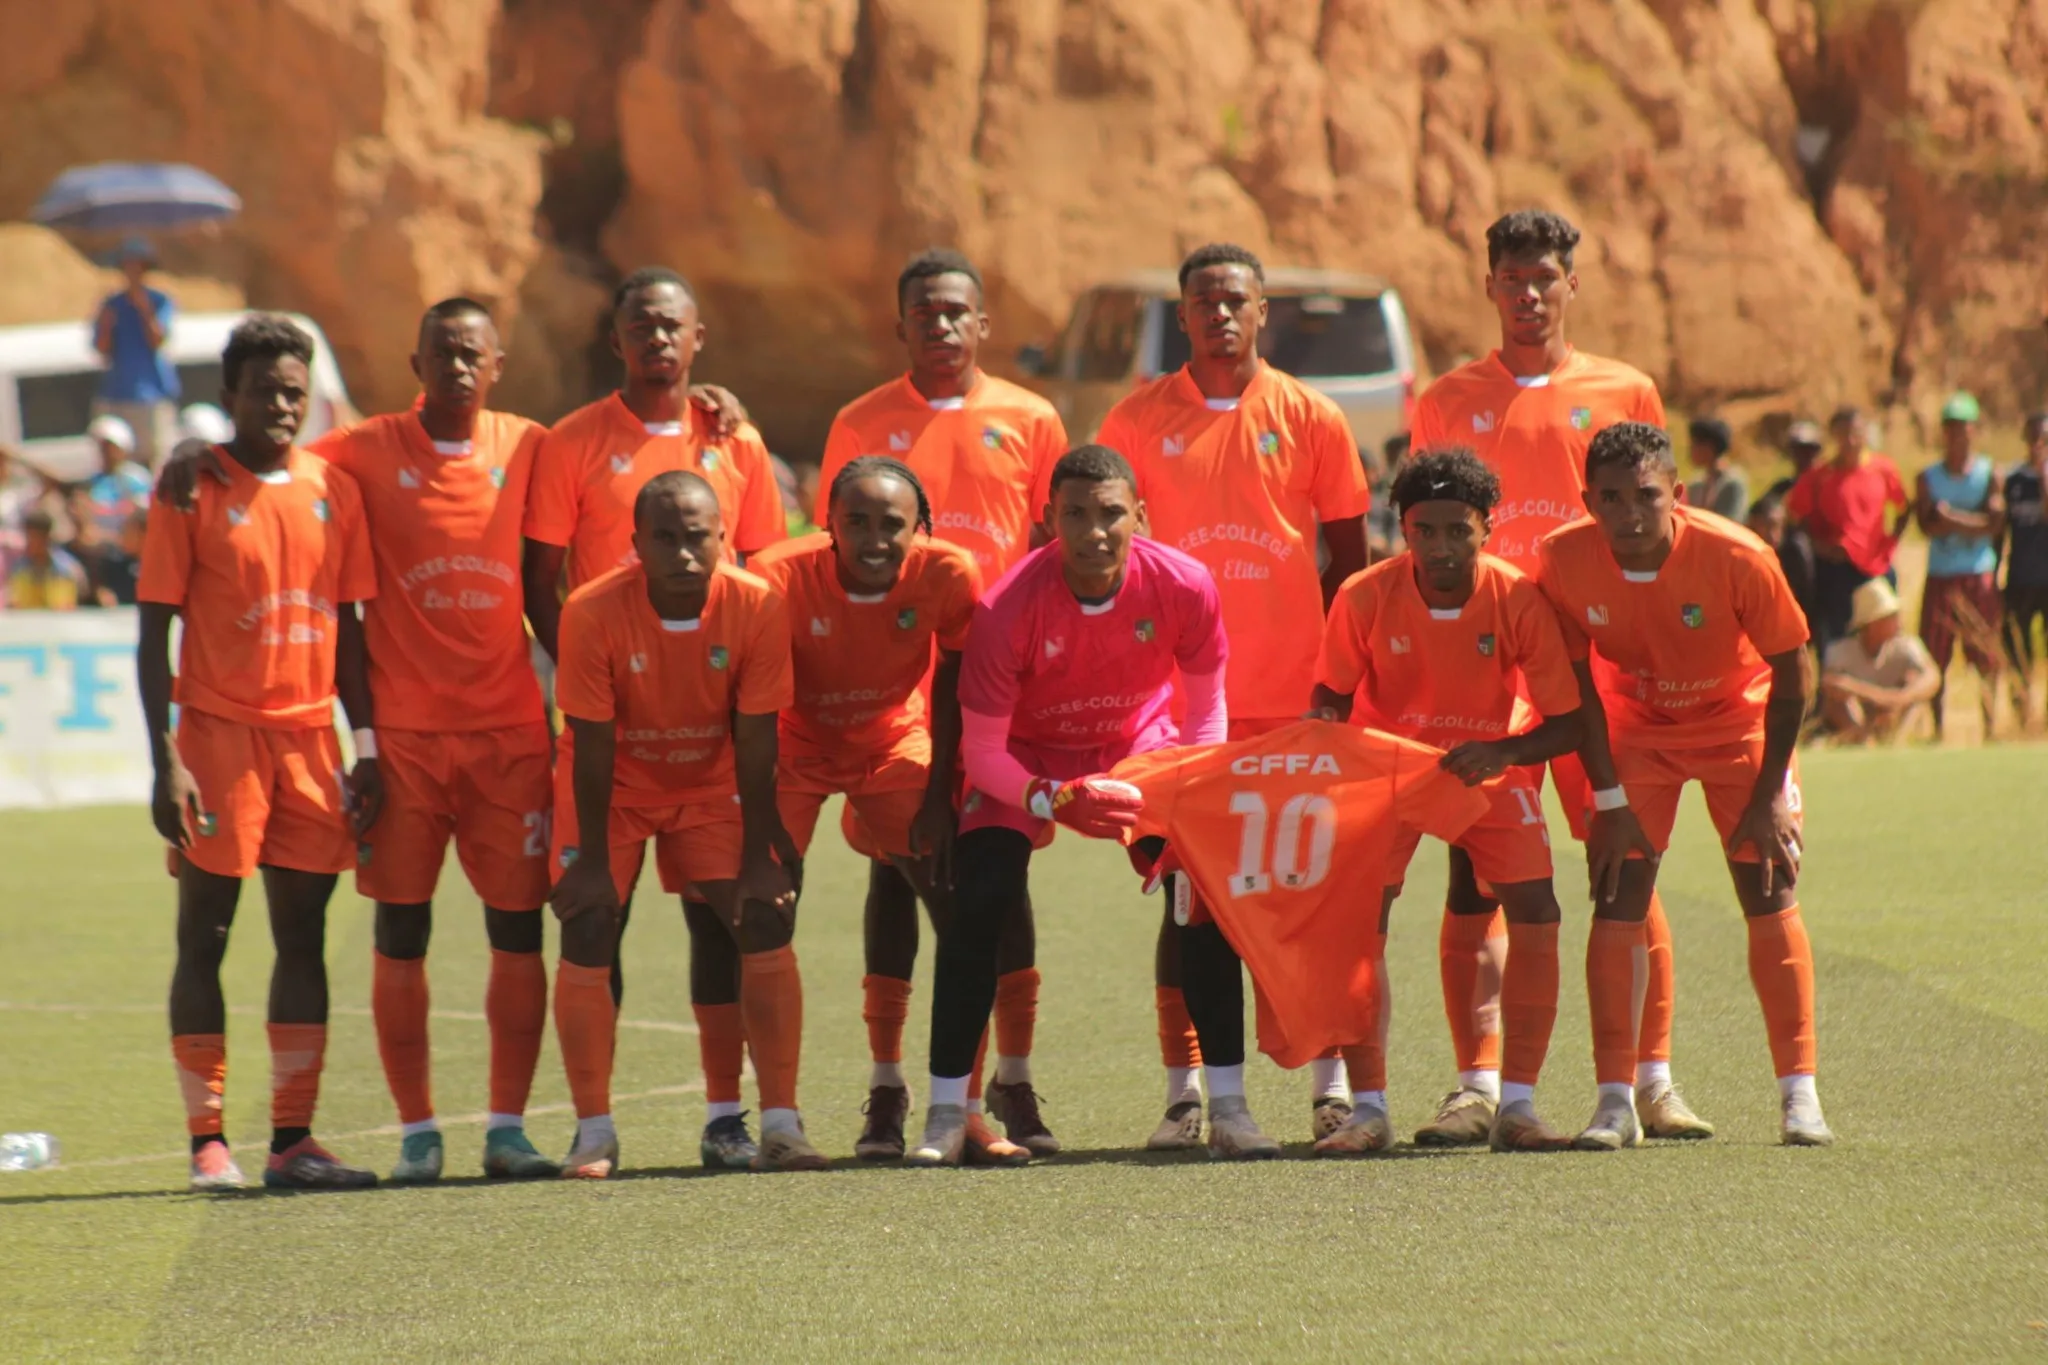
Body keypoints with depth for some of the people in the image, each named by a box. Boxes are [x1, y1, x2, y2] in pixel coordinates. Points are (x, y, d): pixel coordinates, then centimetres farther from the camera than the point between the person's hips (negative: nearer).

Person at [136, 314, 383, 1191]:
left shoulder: (335, 491, 9)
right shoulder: (192, 490, -4)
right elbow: (155, 632, -5)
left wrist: (366, 748, 9)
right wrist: (166, 762, -12)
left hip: (310, 738, 4)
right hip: (220, 732, -4)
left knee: (303, 935, 4)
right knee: (204, 936, -2)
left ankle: (293, 1139, 6)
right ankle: (207, 1141, 1)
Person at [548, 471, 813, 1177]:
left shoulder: (757, 607, -21)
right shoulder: (593, 612, -26)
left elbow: (755, 743, -15)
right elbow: (593, 747, -20)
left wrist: (759, 855, -14)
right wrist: (594, 861, -17)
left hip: (711, 786, 2)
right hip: (618, 788, -2)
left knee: (766, 920, -11)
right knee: (587, 930, -15)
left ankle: (781, 1125, -6)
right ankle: (594, 1134, -6)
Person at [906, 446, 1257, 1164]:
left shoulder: (1184, 587, -23)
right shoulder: (1007, 610, -29)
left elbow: (1206, 709, -5)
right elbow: (982, 753, -20)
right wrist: (1053, 802, -35)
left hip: (1139, 747, 2)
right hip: (1027, 760, -2)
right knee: (980, 902, -21)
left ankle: (1227, 1110, -5)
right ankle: (945, 1115, -12)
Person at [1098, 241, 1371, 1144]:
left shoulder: (1310, 418, 4)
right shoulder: (1140, 419, 5)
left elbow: (1349, 557, 9)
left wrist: (1329, 661, 1)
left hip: (1293, 694, 0)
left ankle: (1332, 1085, 8)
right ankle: (1184, 1092, 3)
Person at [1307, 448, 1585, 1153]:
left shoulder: (1517, 599, -23)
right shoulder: (1366, 597, -21)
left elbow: (1567, 723, -18)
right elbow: (1331, 698, -6)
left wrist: (1502, 752, -36)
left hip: (1489, 768, 0)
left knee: (1535, 915, -15)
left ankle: (1516, 1107, -7)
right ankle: (1368, 1110, -7)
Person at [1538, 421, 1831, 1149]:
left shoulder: (1737, 557, -30)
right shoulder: (1565, 559, -24)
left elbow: (1792, 671, -17)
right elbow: (1578, 681, -10)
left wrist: (1770, 794, -15)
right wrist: (1609, 800, -11)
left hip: (1740, 721, -1)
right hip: (1634, 728, 1)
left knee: (1770, 895, -7)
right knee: (1618, 901, -9)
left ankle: (1799, 1093, 0)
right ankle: (1615, 1100, -5)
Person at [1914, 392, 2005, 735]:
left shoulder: (1989, 475, 4)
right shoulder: (1928, 478, 8)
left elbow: (1995, 524, -8)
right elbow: (1927, 525, -6)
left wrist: (1952, 518, -14)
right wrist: (1970, 522, -16)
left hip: (1979, 575, -2)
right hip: (1939, 577, 2)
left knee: (1986, 656, -3)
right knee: (1935, 657, 0)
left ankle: (1989, 724, 3)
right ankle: (1937, 727, 7)